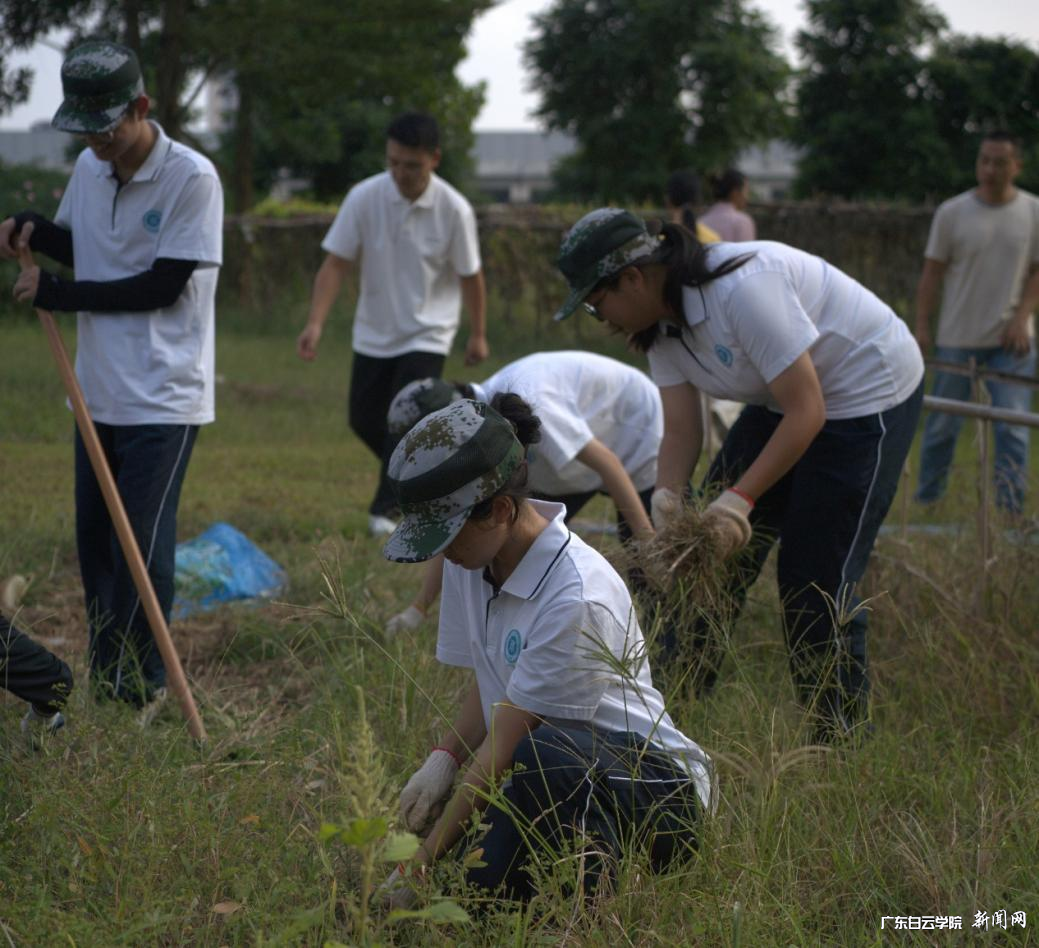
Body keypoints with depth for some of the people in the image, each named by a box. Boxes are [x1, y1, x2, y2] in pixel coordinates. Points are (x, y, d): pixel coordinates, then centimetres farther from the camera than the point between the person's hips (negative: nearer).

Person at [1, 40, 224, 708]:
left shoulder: (191, 178, -16)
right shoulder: (88, 168, 6)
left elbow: (165, 286, -18)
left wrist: (58, 295, -14)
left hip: (164, 401, -7)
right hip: (99, 392, 7)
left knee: (142, 546, -6)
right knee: (93, 540, 12)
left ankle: (139, 691, 5)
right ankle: (103, 681, 24)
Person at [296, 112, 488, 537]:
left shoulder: (454, 210, -17)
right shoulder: (364, 198, -15)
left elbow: (469, 275, -3)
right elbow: (336, 263, -13)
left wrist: (477, 334, 6)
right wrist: (315, 323, -24)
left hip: (426, 336, -3)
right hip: (373, 332, 3)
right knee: (364, 420, 12)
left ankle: (386, 509, -3)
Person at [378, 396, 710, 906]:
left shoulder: (576, 596, -27)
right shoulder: (473, 561, -1)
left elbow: (503, 747, -23)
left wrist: (418, 868, -18)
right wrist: (442, 760, -11)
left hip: (657, 787, -8)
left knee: (546, 753, -39)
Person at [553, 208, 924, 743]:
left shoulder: (742, 289, -33)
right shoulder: (662, 323, -6)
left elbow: (806, 413, -31)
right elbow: (681, 428, -5)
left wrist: (741, 497, -34)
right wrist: (666, 498, -22)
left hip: (870, 393, -9)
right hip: (780, 399, 9)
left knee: (814, 578, -11)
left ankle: (843, 740, 4)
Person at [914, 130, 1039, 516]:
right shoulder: (952, 212, -2)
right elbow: (932, 272, 1)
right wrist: (921, 326, -4)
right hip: (957, 339, 0)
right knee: (942, 426, 7)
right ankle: (926, 499, 22)